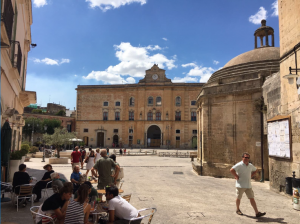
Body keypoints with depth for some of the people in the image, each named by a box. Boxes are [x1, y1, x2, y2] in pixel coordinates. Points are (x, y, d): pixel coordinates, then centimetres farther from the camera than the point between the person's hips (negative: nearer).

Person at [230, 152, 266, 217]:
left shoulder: (250, 165, 6)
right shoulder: (239, 165, -15)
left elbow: (255, 170, 27)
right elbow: (232, 170, -27)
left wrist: (250, 176, 13)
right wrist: (237, 177, -19)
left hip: (248, 185, 5)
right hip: (240, 185, -5)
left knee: (252, 198, 4)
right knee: (238, 198, 9)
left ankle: (257, 213, 5)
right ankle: (238, 210, 28)